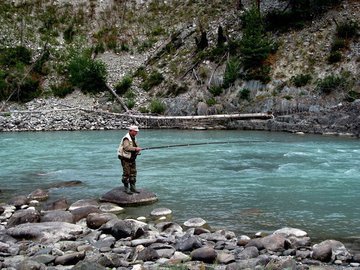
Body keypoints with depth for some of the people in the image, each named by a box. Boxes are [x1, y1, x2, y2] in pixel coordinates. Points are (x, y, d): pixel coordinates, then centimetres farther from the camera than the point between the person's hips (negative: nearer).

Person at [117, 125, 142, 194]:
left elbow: (135, 146, 18)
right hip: (125, 158, -9)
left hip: (132, 158, 9)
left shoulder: (134, 138, 11)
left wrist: (137, 150, -4)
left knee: (133, 173, 10)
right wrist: (135, 148, -37)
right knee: (126, 173, -4)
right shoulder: (126, 138, -19)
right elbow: (126, 147, -34)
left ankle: (132, 187, 18)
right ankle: (126, 188, 4)